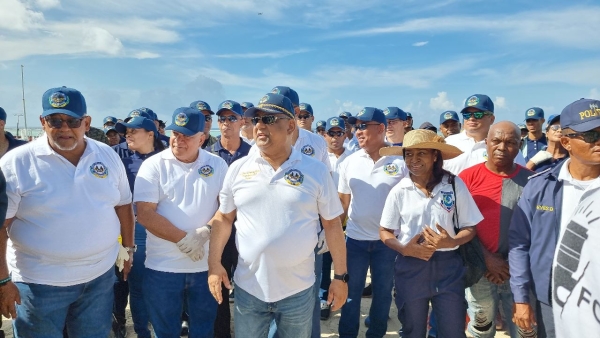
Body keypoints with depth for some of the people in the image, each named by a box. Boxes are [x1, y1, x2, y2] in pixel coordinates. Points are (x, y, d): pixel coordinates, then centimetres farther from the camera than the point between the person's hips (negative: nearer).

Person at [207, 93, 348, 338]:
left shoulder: (316, 171, -6)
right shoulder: (238, 169, -1)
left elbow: (332, 223, -2)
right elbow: (224, 217, 7)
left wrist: (340, 276, -1)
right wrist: (214, 263, 1)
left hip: (298, 291, -1)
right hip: (248, 289, 2)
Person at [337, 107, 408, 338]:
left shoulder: (401, 162, -8)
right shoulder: (349, 162, 1)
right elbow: (342, 202, 7)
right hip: (355, 239, 2)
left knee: (383, 292, 14)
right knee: (351, 292, 12)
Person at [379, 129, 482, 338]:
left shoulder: (454, 185, -5)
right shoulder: (399, 191, -3)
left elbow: (470, 228, -1)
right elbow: (385, 231, 3)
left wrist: (451, 242, -21)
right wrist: (404, 249, -16)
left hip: (448, 267, -1)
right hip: (410, 268, 1)